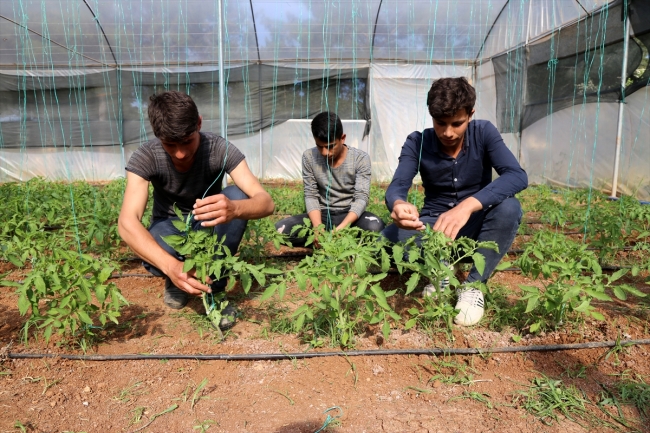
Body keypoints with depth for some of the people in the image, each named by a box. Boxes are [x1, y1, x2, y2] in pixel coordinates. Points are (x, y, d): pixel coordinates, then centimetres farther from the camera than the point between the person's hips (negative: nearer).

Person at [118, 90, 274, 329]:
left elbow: (266, 202, -35)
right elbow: (127, 222, -38)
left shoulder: (220, 149, -26)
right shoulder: (145, 157, -26)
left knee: (238, 197, -32)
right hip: (170, 225, -1)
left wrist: (234, 209, -61)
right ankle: (175, 281, 3)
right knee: (155, 261, -36)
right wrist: (171, 266, -57)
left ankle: (215, 289, -17)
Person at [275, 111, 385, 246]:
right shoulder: (309, 157, -6)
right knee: (281, 229, -21)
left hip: (350, 215, -1)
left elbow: (361, 198, -18)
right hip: (322, 215, 2)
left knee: (375, 227, -35)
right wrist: (318, 227, -24)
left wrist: (341, 228, -34)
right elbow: (310, 195, -6)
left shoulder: (360, 159, -12)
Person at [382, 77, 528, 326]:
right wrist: (398, 204, -50)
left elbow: (517, 176, -27)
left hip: (475, 224, 0)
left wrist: (468, 205, -46)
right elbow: (397, 186, -22)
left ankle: (473, 284, -12)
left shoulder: (484, 133, -13)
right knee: (385, 243, -27)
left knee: (509, 208, -33)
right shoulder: (417, 142, -11)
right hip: (433, 226, 0)